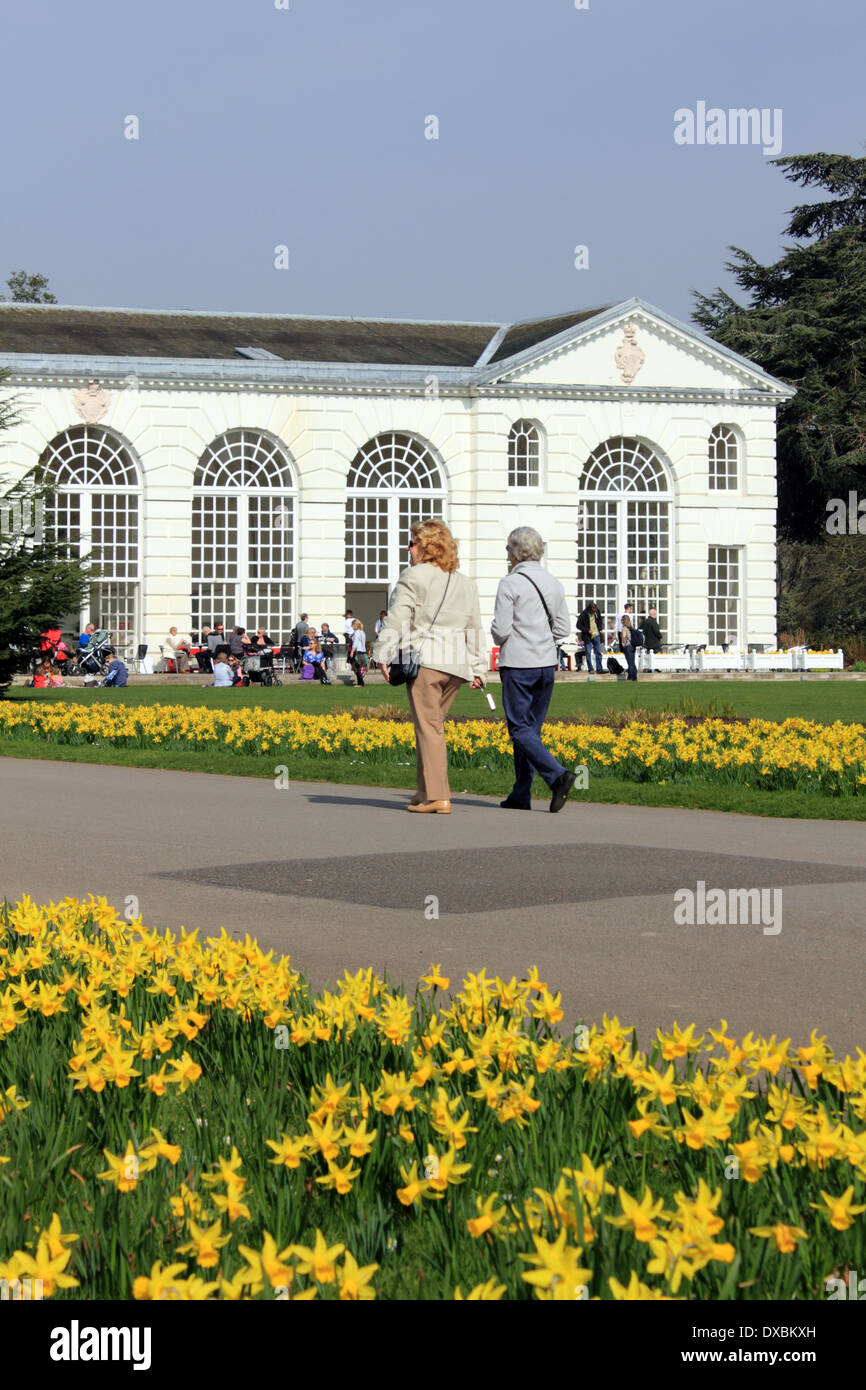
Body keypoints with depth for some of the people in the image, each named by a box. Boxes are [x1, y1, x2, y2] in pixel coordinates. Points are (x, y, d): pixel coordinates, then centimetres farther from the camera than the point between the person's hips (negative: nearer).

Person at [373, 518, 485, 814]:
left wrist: (384, 656, -5)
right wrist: (478, 669, 23)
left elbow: (397, 619, -8)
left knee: (428, 726, -6)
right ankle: (426, 791, 15)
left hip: (424, 659, -6)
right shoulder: (466, 583, 18)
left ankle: (436, 796, -12)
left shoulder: (414, 576, -2)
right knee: (433, 725, 15)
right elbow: (475, 629, 20)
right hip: (456, 664, 6)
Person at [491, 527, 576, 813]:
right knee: (532, 728, 11)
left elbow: (501, 630, -13)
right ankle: (521, 794, 12)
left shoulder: (510, 584, -11)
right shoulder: (553, 583, 8)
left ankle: (558, 775, -22)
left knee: (520, 729, -4)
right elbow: (564, 628, 9)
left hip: (518, 664, -6)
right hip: (547, 664, 6)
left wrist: (500, 639, 9)